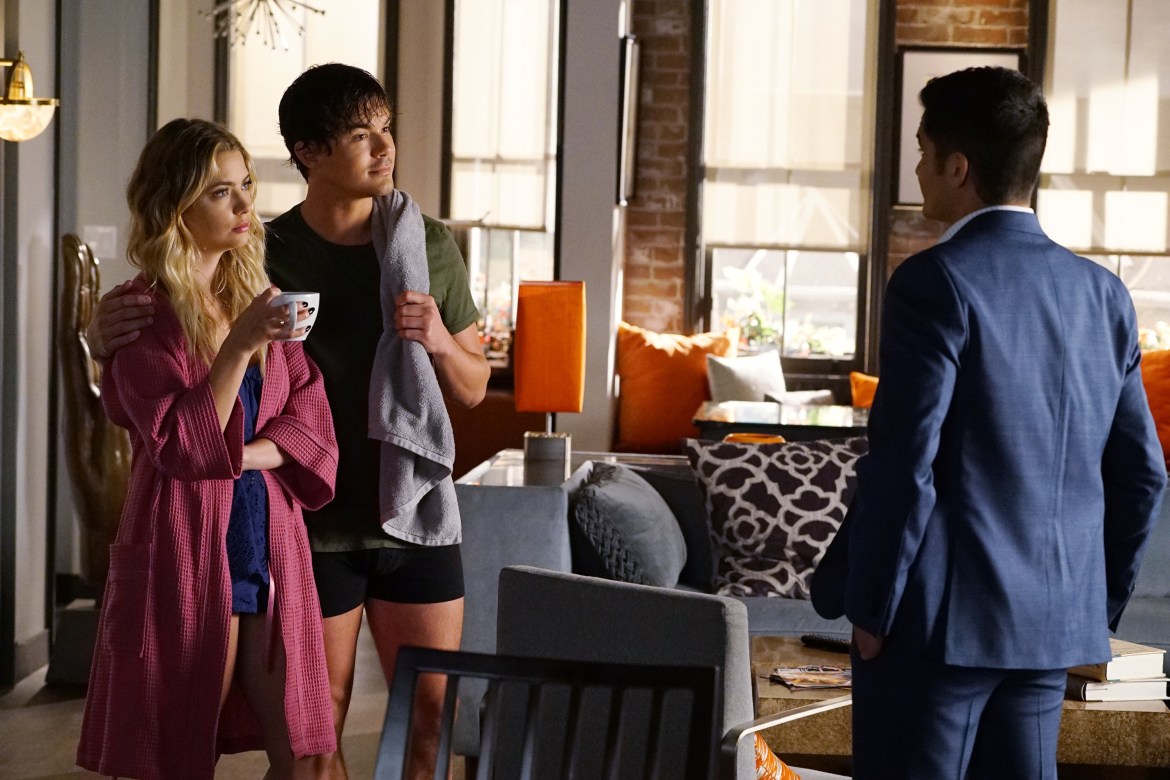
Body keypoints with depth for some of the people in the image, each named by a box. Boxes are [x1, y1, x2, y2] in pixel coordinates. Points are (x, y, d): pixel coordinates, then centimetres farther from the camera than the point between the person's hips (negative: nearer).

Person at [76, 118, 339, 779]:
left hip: (270, 539, 5)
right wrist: (240, 346, -21)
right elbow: (180, 446, -14)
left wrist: (242, 456, -11)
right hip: (187, 549, -5)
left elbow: (311, 422, 7)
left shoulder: (261, 297, 11)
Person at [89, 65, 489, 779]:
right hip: (313, 525, -2)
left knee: (433, 720, 8)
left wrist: (440, 343, -12)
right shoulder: (266, 256, -6)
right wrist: (109, 337, -25)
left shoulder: (431, 245, 2)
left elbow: (474, 388, 10)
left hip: (416, 515, 3)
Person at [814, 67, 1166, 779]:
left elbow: (904, 463, -17)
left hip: (942, 618, -7)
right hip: (1055, 628, 7)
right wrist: (1099, 607, 19)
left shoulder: (937, 281, -12)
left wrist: (871, 608, -8)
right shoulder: (1103, 293, 8)